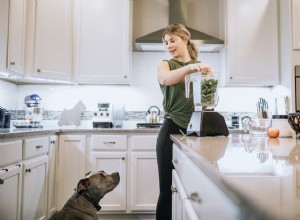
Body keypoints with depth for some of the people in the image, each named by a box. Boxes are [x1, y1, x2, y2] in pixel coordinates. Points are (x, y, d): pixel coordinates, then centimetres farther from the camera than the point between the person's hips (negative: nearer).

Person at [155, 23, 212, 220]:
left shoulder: (202, 66, 11)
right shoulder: (166, 64, 5)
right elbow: (165, 79, -20)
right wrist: (190, 67, -35)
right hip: (173, 130, -2)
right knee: (168, 189, 3)